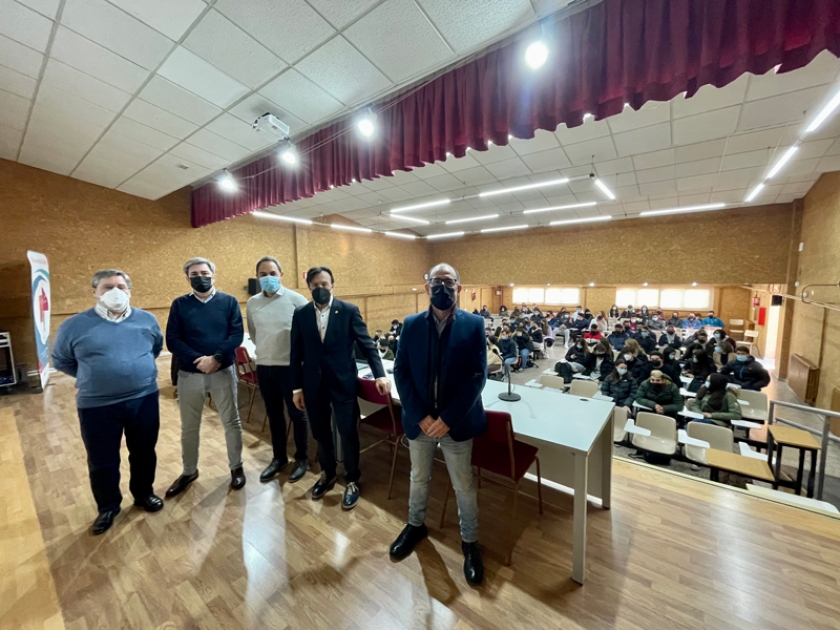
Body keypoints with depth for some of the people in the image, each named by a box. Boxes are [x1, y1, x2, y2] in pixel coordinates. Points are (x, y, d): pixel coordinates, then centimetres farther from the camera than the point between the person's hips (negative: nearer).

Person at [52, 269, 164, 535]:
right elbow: (61, 361, 10)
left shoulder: (147, 320, -1)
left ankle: (144, 494, 38)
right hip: (97, 406, -1)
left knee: (144, 454, 16)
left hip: (144, 400, 1)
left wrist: (139, 369, 10)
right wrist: (93, 377, 4)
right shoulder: (74, 326, -4)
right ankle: (108, 507, 36)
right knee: (102, 462, 14)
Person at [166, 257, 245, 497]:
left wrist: (216, 357, -22)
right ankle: (189, 471, 37)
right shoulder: (179, 305, 2)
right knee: (189, 427, 16)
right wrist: (199, 359, -19)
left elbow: (236, 335, -9)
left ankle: (236, 467, 28)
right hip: (189, 375, 2)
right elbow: (172, 340, -6)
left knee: (231, 422, 9)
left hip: (223, 372, -1)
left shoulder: (229, 302, -2)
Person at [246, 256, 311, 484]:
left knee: (297, 414, 9)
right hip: (264, 367, 5)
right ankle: (279, 458, 36)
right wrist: (265, 350, 16)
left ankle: (302, 458, 29)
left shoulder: (296, 300, -12)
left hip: (291, 366, -4)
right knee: (274, 415, 18)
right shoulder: (252, 303, 3)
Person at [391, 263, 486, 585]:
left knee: (464, 486, 15)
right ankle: (415, 525, 50)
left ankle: (470, 541, 41)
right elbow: (401, 373, -5)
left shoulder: (473, 325, -8)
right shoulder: (411, 325, -3)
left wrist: (448, 418, -17)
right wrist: (420, 416, -14)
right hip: (418, 420, 2)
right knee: (419, 478, 23)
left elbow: (477, 376, -12)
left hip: (457, 422, -2)